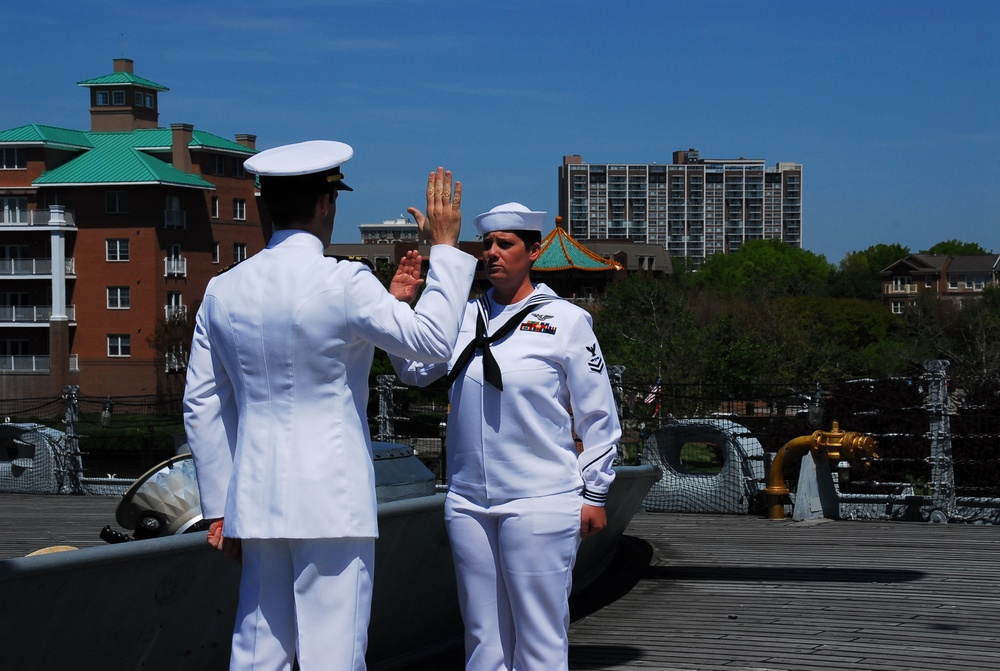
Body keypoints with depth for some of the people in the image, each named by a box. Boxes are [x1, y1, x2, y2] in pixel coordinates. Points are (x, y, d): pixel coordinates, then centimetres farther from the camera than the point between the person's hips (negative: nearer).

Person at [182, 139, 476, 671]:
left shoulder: (224, 290, 7)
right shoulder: (342, 284, -11)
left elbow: (202, 406, 11)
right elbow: (432, 339, -3)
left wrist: (219, 506, 17)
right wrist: (445, 246, 7)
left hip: (256, 501, 6)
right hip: (332, 502, -6)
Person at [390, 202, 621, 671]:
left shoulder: (565, 321, 0)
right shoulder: (465, 317, 12)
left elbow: (598, 416, 2)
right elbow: (415, 371, 8)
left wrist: (594, 494, 0)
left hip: (540, 503, -4)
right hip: (468, 502, 4)